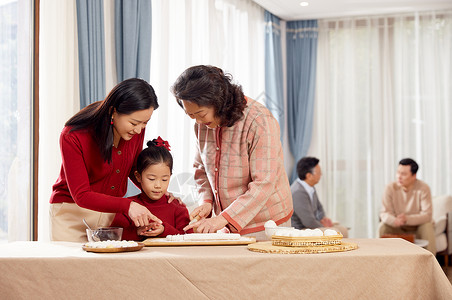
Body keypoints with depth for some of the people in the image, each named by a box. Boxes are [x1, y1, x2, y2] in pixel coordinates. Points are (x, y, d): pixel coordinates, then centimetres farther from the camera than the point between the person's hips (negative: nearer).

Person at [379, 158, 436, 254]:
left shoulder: (423, 188, -17)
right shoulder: (390, 188, -12)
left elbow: (427, 215, -21)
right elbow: (384, 213, -14)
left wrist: (407, 219, -37)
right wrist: (395, 220, -38)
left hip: (417, 226, -2)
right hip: (397, 228, 2)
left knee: (427, 227, -32)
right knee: (383, 227, -25)